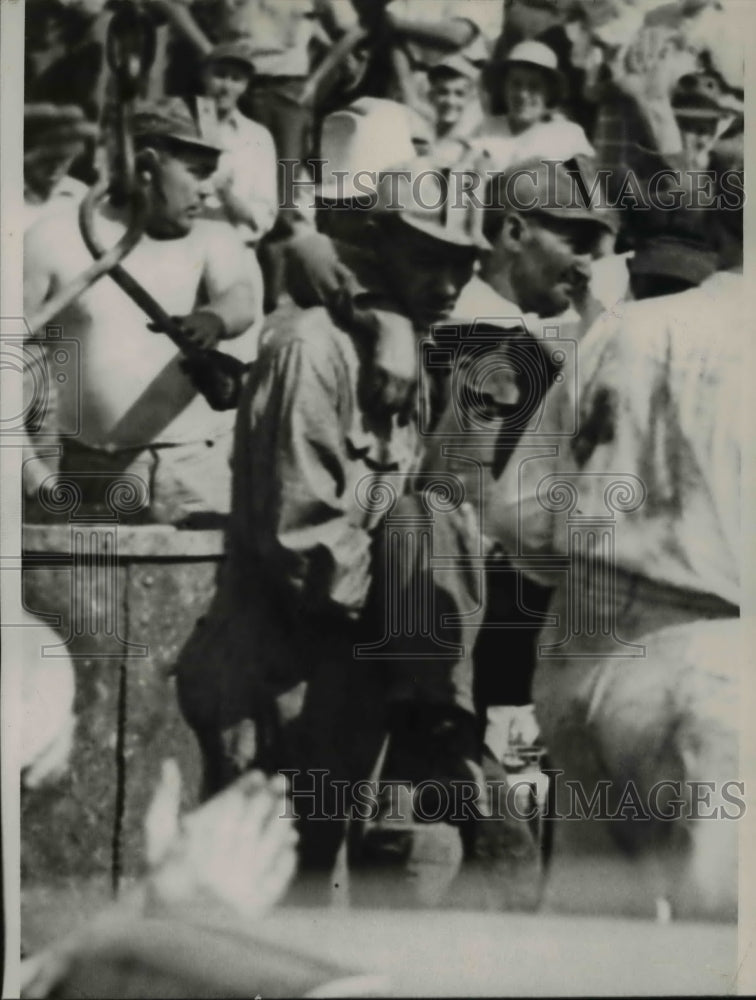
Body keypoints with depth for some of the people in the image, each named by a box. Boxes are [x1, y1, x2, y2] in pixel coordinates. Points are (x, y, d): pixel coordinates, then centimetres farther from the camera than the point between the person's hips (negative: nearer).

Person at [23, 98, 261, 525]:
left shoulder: (213, 239, 5)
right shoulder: (56, 239, 3)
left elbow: (244, 298, -15)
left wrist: (214, 319, -39)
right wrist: (27, 465, -3)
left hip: (200, 468, 0)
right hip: (92, 473, 1)